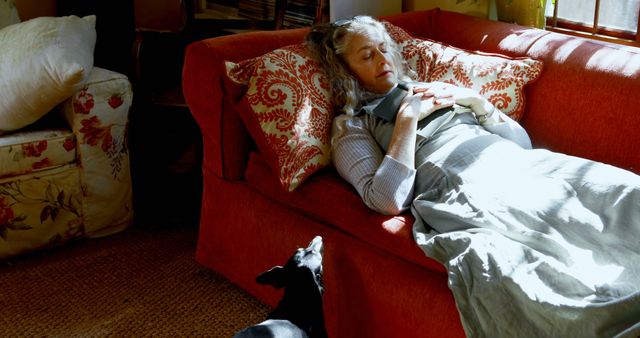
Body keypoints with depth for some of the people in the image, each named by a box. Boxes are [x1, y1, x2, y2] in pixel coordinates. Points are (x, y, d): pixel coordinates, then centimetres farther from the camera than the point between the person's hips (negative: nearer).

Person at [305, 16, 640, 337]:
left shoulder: (433, 90, 28)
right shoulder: (350, 125, 14)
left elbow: (522, 140, 26)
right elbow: (389, 200, -8)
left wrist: (477, 102, 10)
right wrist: (407, 117, -2)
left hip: (518, 163, 6)